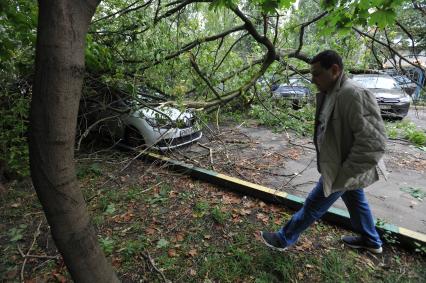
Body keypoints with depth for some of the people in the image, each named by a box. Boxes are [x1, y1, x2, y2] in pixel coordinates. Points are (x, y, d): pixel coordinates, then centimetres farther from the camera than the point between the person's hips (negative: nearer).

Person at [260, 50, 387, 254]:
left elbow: (372, 141, -29)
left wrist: (344, 174, -25)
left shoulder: (353, 94, -27)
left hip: (343, 169, -9)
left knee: (313, 205, 5)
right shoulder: (330, 93, 3)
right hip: (342, 166, 9)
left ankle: (283, 239, 23)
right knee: (355, 202, 26)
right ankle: (371, 241, 50)